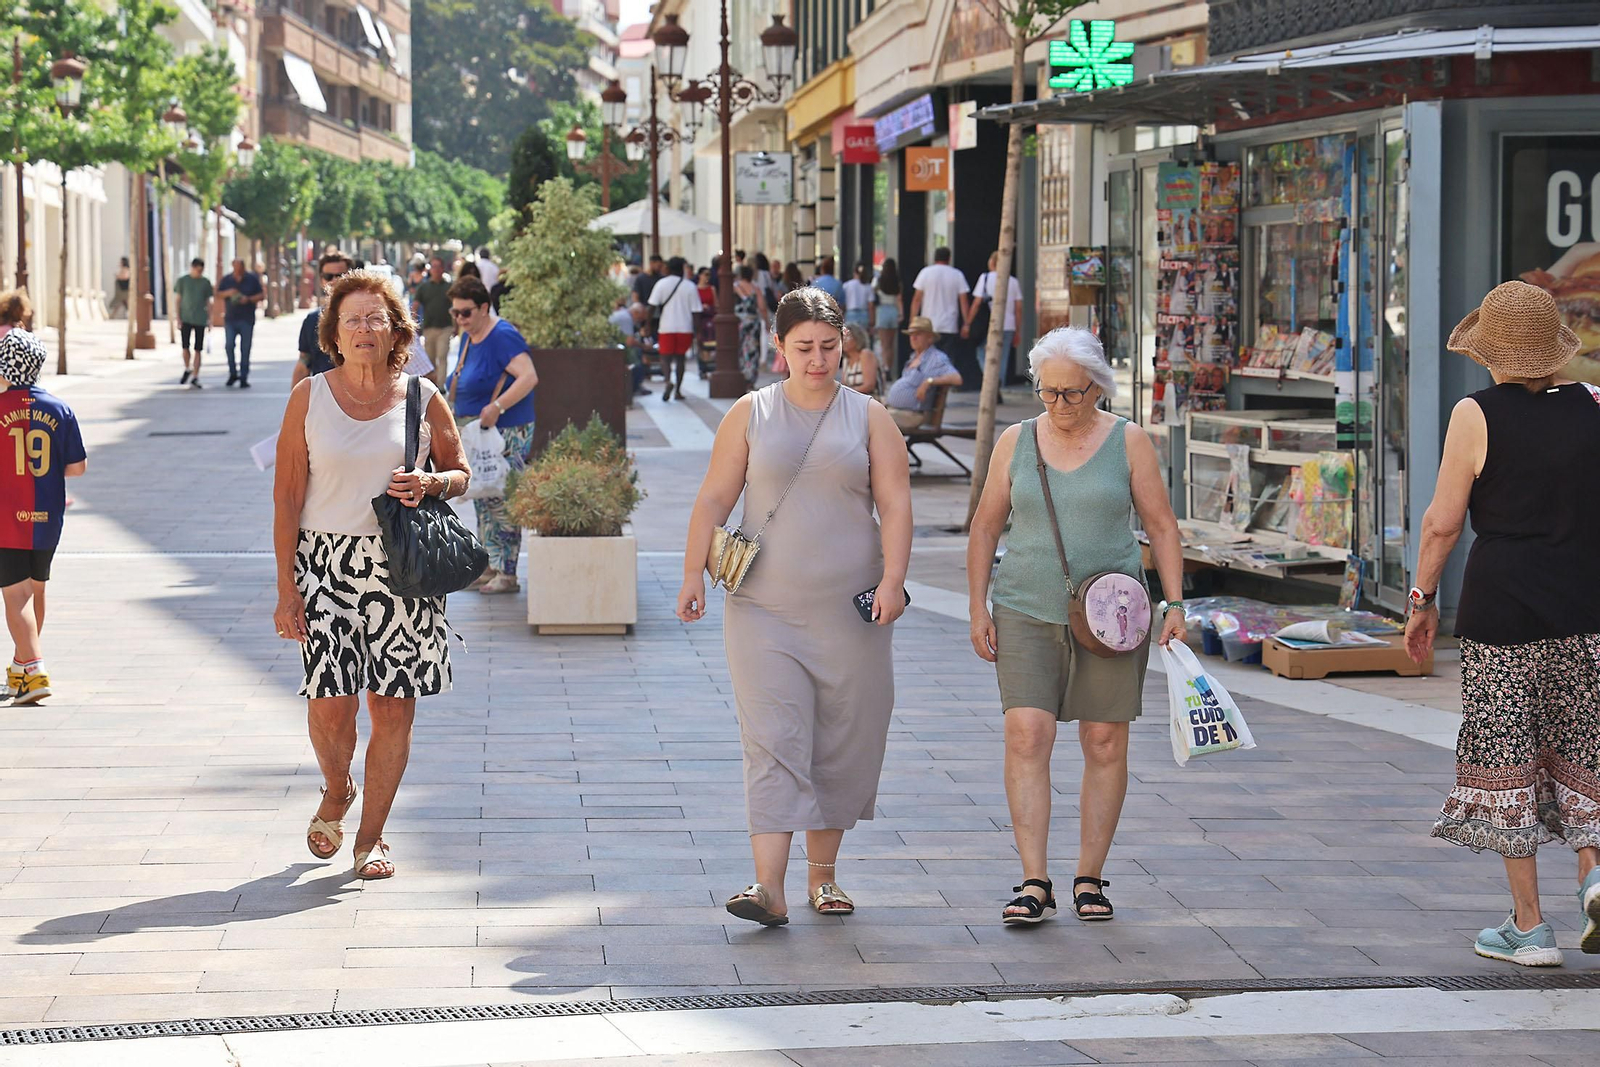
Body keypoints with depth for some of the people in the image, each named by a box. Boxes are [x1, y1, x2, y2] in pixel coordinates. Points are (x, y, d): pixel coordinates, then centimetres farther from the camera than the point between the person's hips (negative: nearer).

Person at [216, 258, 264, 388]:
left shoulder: (252, 279, 2)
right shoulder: (227, 279, 7)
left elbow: (262, 295, 2)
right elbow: (218, 294, 10)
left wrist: (249, 299, -14)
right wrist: (228, 293, -10)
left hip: (247, 319, -1)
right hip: (230, 318, 1)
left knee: (245, 348, -1)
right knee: (229, 345, -8)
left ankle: (244, 378, 5)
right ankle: (233, 374, 8)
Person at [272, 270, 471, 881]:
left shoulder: (422, 398, 4)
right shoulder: (309, 398, 2)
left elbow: (460, 473, 14)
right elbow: (287, 496, 2)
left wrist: (430, 482, -11)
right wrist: (286, 588, -4)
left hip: (403, 570, 1)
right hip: (327, 562, -1)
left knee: (394, 708, 1)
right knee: (330, 703, -8)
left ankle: (371, 836, 14)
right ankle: (336, 794, 24)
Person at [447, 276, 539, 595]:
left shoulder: (502, 336, -16)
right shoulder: (468, 338, 13)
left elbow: (529, 377, -27)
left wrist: (496, 407, -32)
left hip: (506, 434, -10)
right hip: (478, 436, 10)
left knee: (501, 502, -8)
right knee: (483, 501, 13)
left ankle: (507, 574, -3)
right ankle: (490, 567, 21)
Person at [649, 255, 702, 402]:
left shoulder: (661, 284, -2)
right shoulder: (690, 286, 1)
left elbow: (652, 306, -6)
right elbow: (695, 311, -1)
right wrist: (696, 332, 4)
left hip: (666, 328, -1)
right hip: (685, 328, 1)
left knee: (666, 357, 4)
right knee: (680, 358, 12)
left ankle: (668, 380, -23)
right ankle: (678, 390, 10)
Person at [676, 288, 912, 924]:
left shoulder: (869, 417, 7)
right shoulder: (750, 414, 7)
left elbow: (895, 503, 1)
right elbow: (713, 500, 6)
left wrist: (892, 578, -12)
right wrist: (694, 574, -3)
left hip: (849, 609, 1)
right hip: (765, 609, -1)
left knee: (842, 742, 6)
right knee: (773, 741, -10)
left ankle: (823, 875, 21)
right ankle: (769, 887, -17)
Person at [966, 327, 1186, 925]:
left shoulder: (1128, 443, 1)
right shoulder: (1016, 443, 5)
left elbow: (1161, 525, 3)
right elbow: (986, 527, 10)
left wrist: (1174, 604, -5)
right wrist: (978, 608, 4)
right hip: (1028, 612, 1)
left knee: (1106, 745, 2)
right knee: (1026, 737, -12)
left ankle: (1089, 879, 12)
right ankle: (1035, 884, -12)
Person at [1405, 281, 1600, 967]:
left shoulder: (1477, 415, -6)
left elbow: (1442, 523, -6)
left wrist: (1423, 599, 6)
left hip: (1501, 605, -3)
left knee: (1506, 759, 5)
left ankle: (1529, 928, 8)